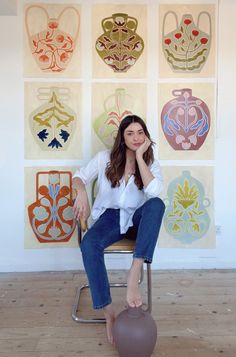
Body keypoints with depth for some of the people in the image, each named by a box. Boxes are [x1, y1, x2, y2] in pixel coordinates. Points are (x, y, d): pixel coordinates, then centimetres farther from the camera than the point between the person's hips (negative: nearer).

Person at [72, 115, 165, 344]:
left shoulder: (151, 164, 0)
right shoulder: (105, 158, 1)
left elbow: (154, 191, -20)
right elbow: (79, 176, 3)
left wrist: (139, 156, -18)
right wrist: (81, 193, -21)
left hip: (137, 218, 1)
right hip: (110, 216, 0)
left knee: (156, 203, -34)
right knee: (89, 244, -34)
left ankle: (134, 274, -37)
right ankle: (108, 313, -24)